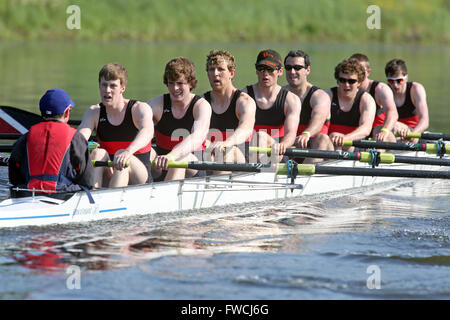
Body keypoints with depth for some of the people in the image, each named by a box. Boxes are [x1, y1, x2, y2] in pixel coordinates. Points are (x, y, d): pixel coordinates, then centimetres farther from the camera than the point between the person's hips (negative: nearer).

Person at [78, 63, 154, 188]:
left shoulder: (140, 108, -5)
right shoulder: (94, 112, 6)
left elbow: (147, 131, -28)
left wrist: (128, 151, -49)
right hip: (107, 180, 3)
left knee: (121, 155, -32)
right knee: (98, 153, -25)